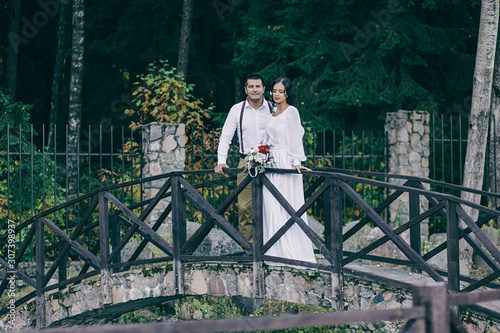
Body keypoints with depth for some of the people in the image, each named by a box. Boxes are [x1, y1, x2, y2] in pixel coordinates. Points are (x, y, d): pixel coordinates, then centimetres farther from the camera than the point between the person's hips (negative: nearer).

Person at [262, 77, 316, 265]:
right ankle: (276, 251, 7)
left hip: (285, 163, -7)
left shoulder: (291, 112, -5)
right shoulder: (272, 114, 16)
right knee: (271, 207, 4)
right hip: (271, 164, 7)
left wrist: (296, 162, -19)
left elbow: (294, 138, -11)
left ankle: (292, 252, -4)